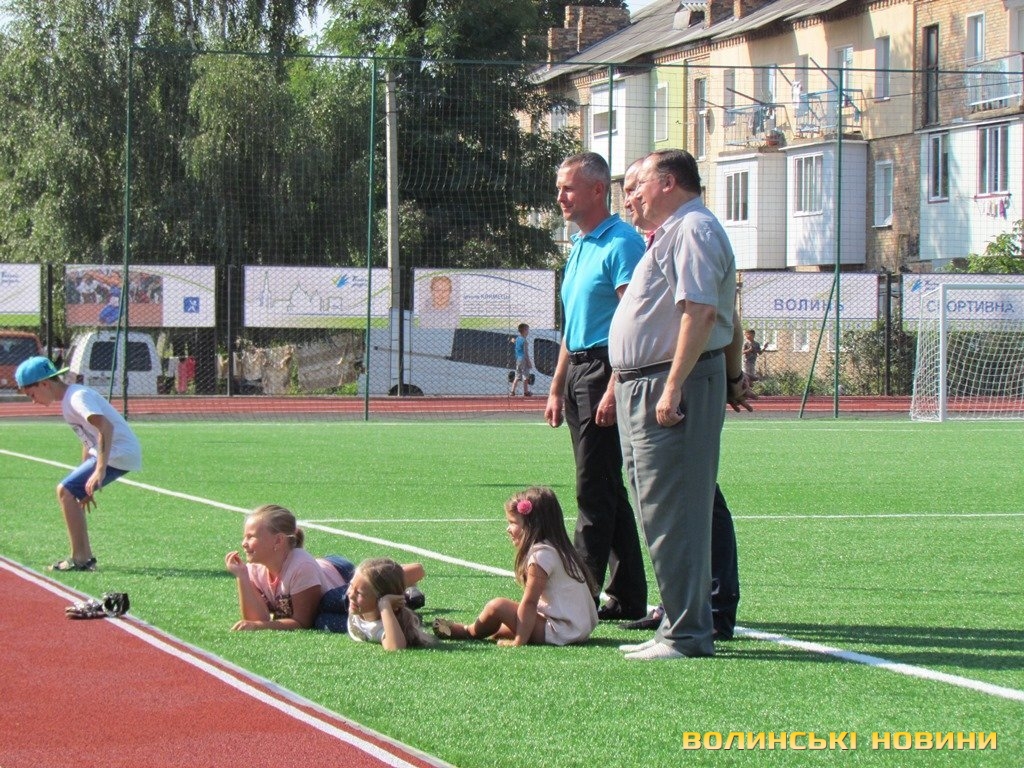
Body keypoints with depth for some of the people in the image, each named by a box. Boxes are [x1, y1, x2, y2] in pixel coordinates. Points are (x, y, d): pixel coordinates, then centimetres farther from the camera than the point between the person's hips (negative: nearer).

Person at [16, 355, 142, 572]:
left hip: (119, 454, -10)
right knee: (70, 493, 17)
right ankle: (86, 557, 18)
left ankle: (79, 559, -10)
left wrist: (100, 470, -35)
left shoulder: (77, 397, -15)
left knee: (65, 491, -12)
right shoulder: (68, 400, 17)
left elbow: (106, 427, -29)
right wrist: (84, 480, 27)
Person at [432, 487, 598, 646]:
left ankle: (468, 632, 18)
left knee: (498, 606, -4)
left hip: (562, 632, -10)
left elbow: (529, 602, -17)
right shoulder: (557, 549, 14)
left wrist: (519, 641, -15)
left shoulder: (540, 555, -16)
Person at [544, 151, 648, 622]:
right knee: (608, 493, 10)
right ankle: (627, 598, 13)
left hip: (604, 371, -10)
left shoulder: (621, 243, -11)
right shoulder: (579, 246, 19)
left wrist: (614, 389, -23)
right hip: (578, 371, 10)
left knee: (595, 494, -8)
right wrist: (557, 388, 21)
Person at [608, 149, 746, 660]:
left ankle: (688, 634, -8)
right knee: (661, 513, 13)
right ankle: (680, 625, 19)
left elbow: (700, 312, -23)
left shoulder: (692, 229, -11)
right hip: (644, 388, 11)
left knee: (674, 515, -10)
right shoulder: (674, 232, 22)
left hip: (669, 386, -11)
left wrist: (674, 387, -27)